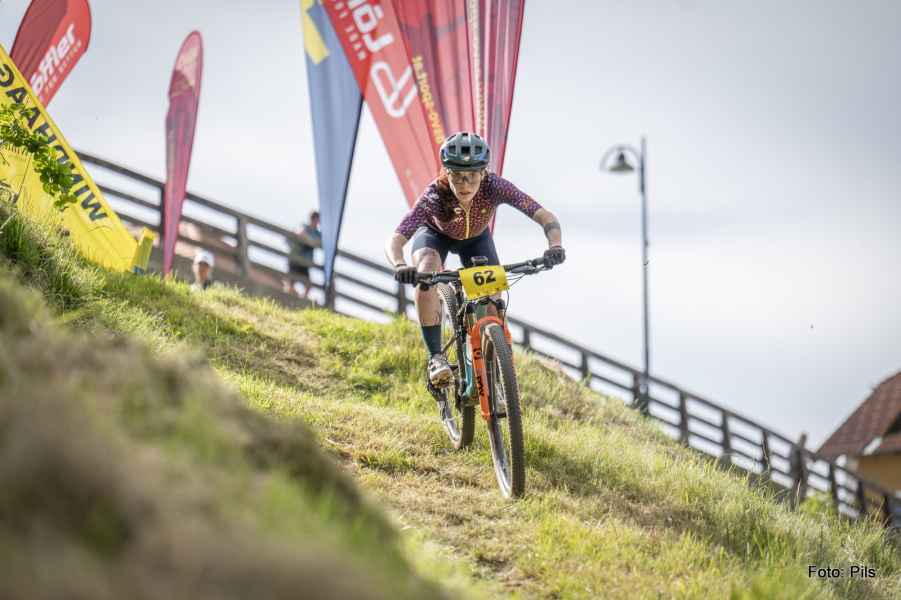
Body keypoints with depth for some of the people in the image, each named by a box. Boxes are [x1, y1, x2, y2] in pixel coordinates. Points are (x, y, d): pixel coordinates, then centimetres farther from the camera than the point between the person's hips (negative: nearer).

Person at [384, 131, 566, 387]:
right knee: (427, 271, -34)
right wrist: (400, 266, -69)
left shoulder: (494, 187, -37)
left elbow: (546, 217, -41)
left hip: (475, 238, 2)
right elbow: (394, 241, -47)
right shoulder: (434, 196, -40)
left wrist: (554, 246, -62)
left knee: (492, 300, -14)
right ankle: (435, 356, -29)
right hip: (435, 235, -2)